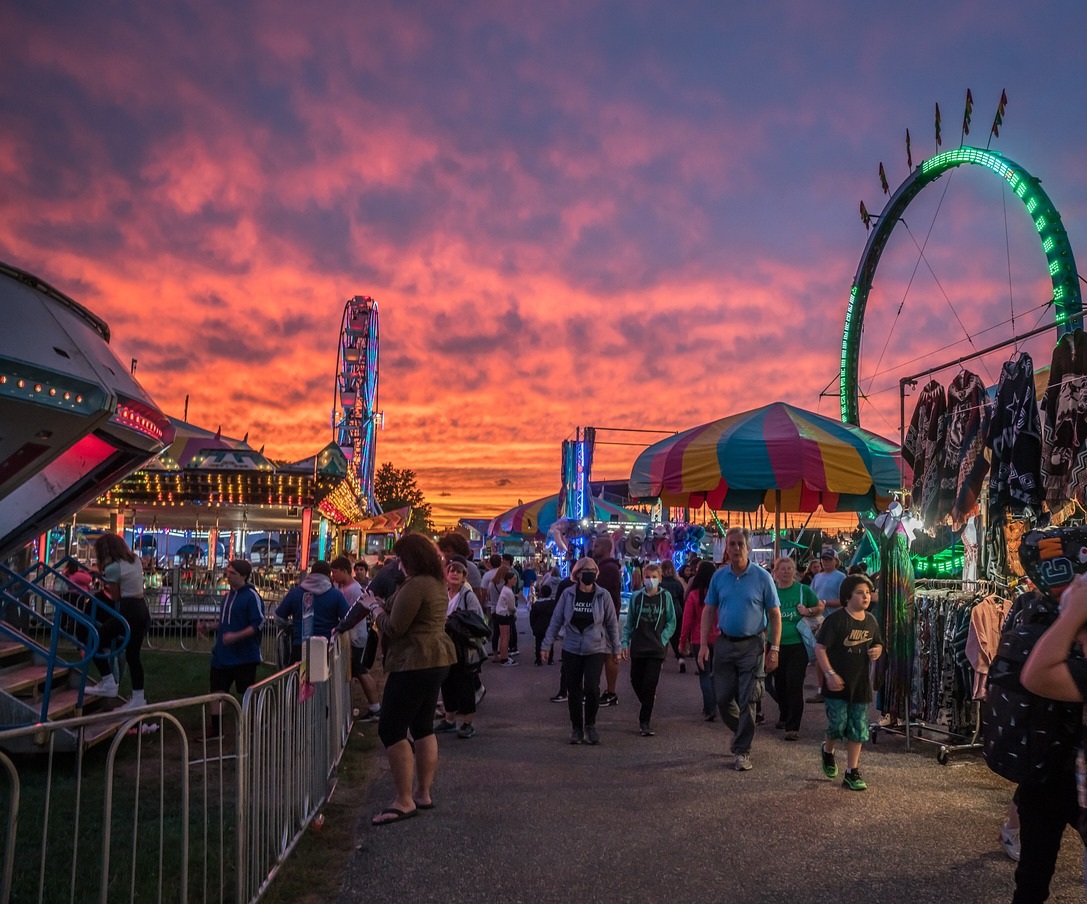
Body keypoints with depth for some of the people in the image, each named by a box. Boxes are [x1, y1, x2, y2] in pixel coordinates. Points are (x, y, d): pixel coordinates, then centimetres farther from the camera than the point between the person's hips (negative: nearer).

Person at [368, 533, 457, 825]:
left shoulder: (415, 586, -18)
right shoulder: (437, 584, 14)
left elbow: (393, 629, -17)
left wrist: (375, 607, -1)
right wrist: (384, 605, 12)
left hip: (415, 663, -11)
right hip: (436, 659, 11)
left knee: (391, 729, -6)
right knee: (422, 727, 15)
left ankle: (404, 802, -5)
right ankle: (423, 794, 20)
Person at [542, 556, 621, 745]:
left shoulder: (603, 595, -4)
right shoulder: (568, 594, -3)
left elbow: (612, 623, 4)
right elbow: (556, 620, 2)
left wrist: (616, 649, 7)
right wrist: (546, 644, 0)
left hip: (596, 650, -1)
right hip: (571, 650, 1)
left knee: (592, 687, -13)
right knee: (574, 690, 7)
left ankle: (590, 725, 10)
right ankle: (576, 728, 24)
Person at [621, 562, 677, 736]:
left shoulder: (666, 596, -1)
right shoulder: (636, 597, 3)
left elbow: (671, 623, 4)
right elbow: (629, 623, 8)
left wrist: (663, 640, -7)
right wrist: (625, 643, 2)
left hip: (656, 649, -2)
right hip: (637, 647, 2)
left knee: (650, 684, -6)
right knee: (636, 681, 9)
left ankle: (645, 721, 3)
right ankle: (647, 712, 35)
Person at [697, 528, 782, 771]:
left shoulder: (762, 577, -6)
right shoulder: (719, 576, 2)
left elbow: (774, 614, -3)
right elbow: (709, 611, 6)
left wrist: (774, 649, -9)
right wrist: (704, 645, -2)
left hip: (752, 645, -3)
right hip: (725, 643, 3)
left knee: (747, 700, -1)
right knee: (723, 698, 9)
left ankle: (742, 751, 11)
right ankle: (740, 730, 37)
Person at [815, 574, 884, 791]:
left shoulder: (870, 620, 6)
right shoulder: (836, 619, -13)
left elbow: (878, 644, 22)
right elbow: (820, 647, -13)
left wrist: (876, 651, -2)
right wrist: (830, 674, -19)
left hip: (860, 683, 5)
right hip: (838, 683, -5)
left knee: (858, 729, 6)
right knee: (838, 725, -1)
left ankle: (852, 773, 16)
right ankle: (828, 751, 31)